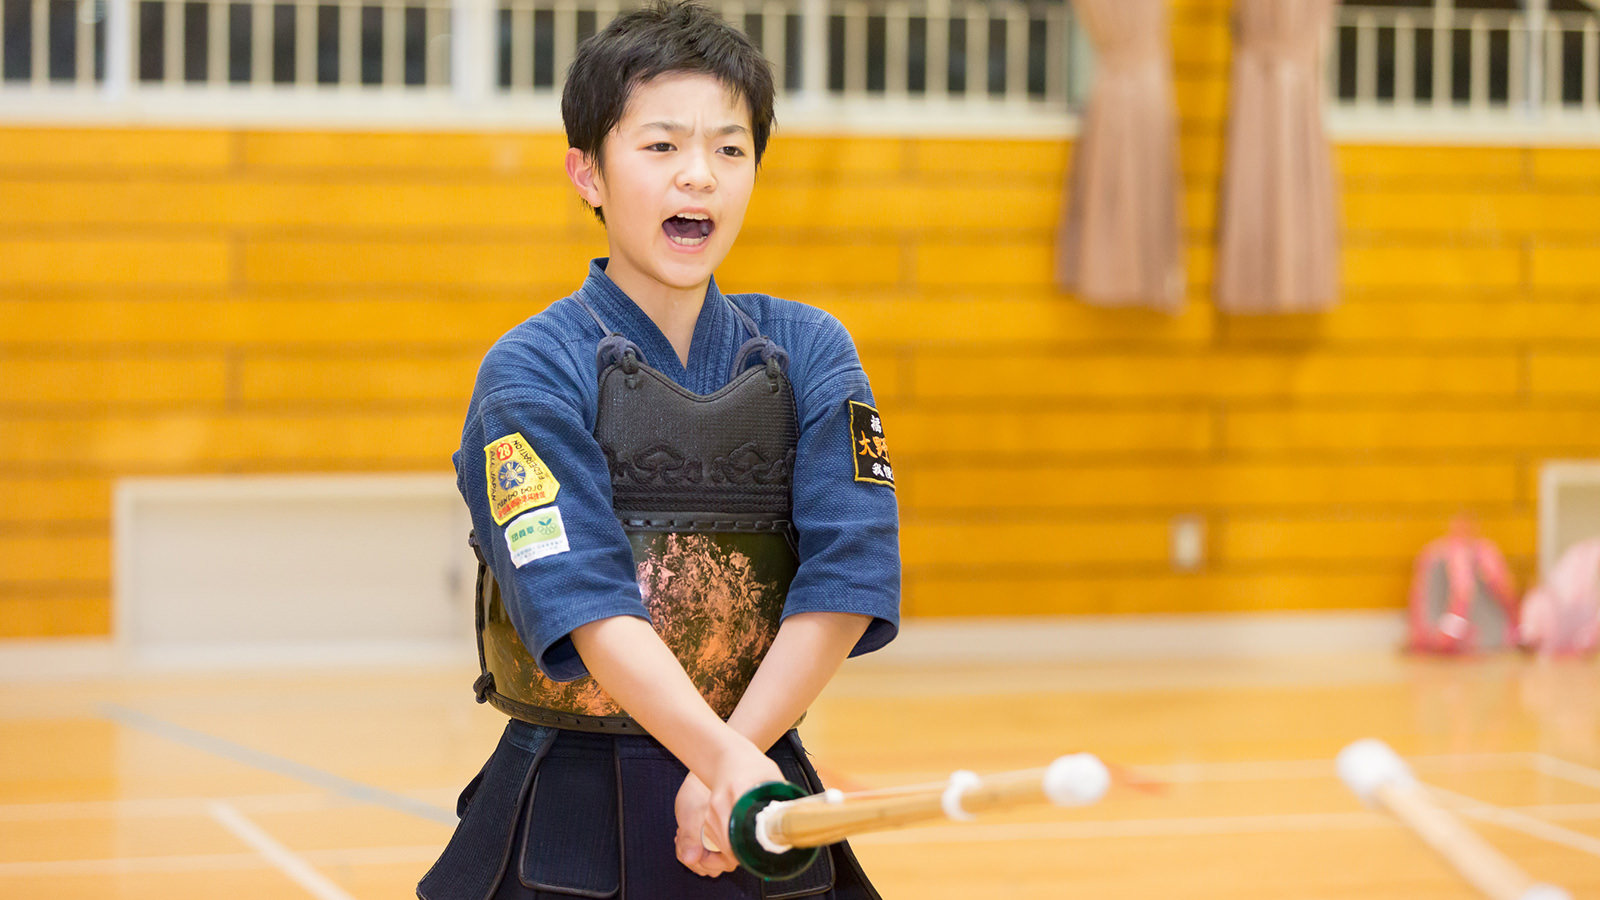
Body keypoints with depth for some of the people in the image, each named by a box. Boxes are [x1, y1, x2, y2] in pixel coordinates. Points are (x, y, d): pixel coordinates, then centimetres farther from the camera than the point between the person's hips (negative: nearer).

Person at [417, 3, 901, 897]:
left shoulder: (810, 353, 4)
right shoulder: (532, 371, -6)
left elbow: (848, 571, -6)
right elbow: (582, 602, -17)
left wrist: (729, 764, -16)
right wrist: (721, 757, -29)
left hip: (756, 769, 3)